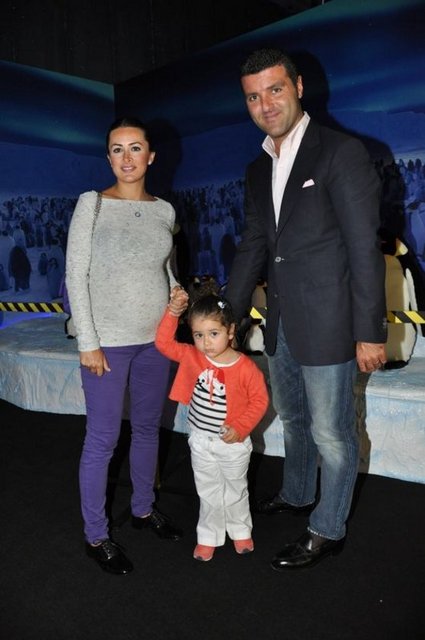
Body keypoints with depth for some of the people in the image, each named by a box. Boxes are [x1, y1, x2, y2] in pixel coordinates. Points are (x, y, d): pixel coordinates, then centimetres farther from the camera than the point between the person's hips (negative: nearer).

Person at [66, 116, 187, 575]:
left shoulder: (164, 210, 7)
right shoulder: (91, 204, -6)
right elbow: (75, 275, -9)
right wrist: (88, 343, -13)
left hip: (155, 338, 5)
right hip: (108, 341, -5)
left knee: (148, 428, 16)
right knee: (102, 440, 3)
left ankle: (143, 509, 36)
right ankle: (95, 537, 20)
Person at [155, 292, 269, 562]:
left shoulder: (246, 368, -21)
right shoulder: (192, 357, -11)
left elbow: (260, 400, -13)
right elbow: (164, 343, -8)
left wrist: (241, 427, -21)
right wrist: (173, 313, -20)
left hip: (233, 442, -2)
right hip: (201, 441, 2)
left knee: (236, 490, 21)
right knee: (208, 493, 18)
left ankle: (240, 530, 45)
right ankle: (209, 536, 38)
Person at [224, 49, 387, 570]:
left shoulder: (341, 153, -11)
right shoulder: (258, 170, 11)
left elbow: (365, 248, -14)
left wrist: (370, 332, -15)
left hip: (326, 325, -7)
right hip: (281, 325, 7)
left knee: (331, 434, 7)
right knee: (292, 420, 23)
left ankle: (327, 530, 28)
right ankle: (297, 495, 47)